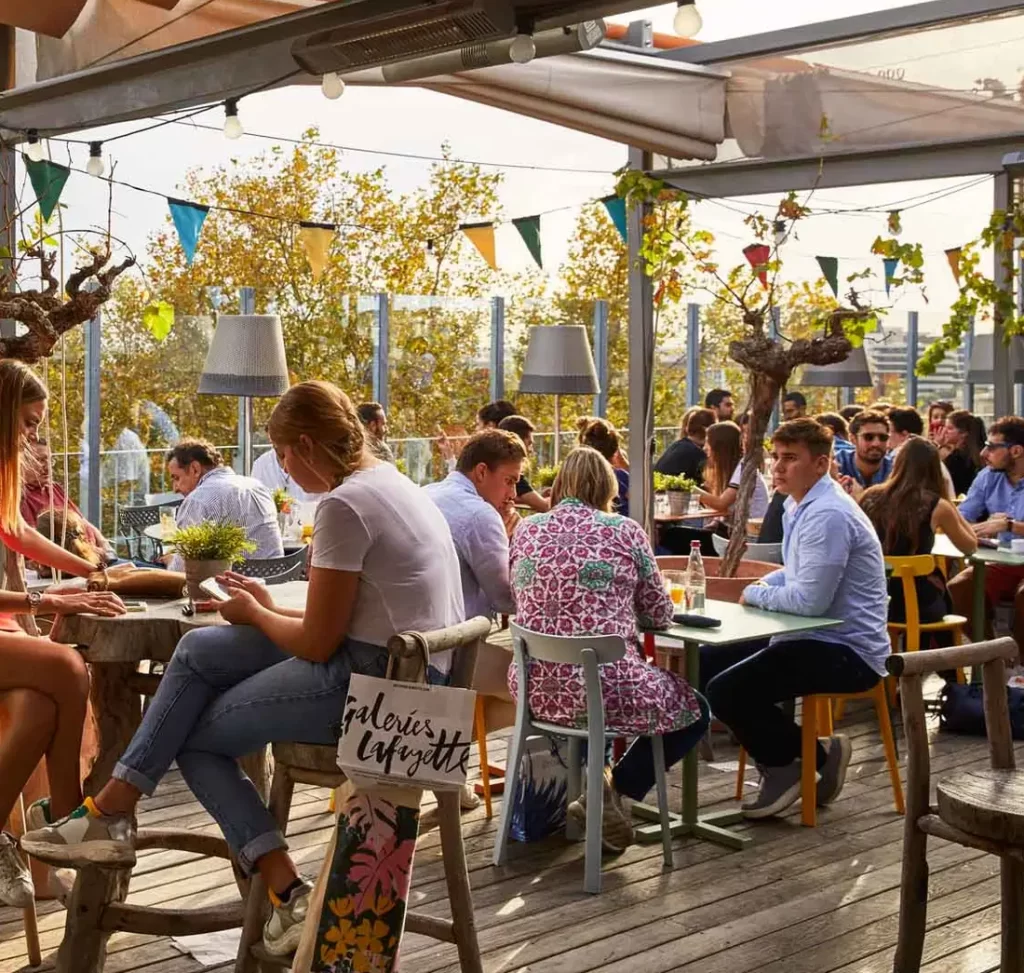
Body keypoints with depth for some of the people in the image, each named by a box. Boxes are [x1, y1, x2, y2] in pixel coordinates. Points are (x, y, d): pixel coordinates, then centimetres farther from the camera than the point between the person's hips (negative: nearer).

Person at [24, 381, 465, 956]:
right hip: (413, 671, 10)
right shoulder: (388, 479, 14)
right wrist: (270, 608, 18)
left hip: (377, 683, -10)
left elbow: (318, 643, -13)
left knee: (192, 738, 5)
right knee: (200, 651, 11)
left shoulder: (344, 506, -17)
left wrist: (255, 614, 5)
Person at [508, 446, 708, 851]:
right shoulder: (624, 531, -3)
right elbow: (660, 614, 6)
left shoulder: (526, 531, 6)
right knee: (694, 710, 22)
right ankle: (615, 790, 6)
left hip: (536, 689, 5)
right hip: (604, 687, -5)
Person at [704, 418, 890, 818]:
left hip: (845, 651, -11)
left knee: (725, 691, -22)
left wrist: (755, 594, -10)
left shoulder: (828, 515, -21)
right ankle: (781, 759, 14)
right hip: (813, 638, 11)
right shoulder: (799, 506, 12)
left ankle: (814, 755, 1)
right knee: (707, 663, 11)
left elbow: (811, 600, -26)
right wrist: (766, 584, 6)